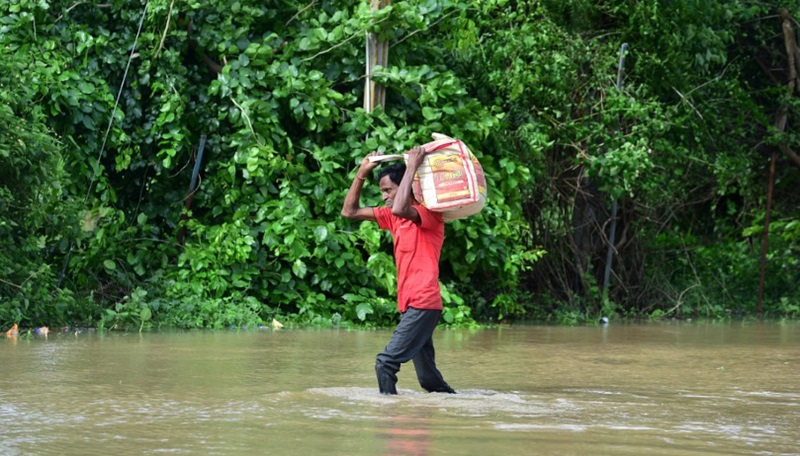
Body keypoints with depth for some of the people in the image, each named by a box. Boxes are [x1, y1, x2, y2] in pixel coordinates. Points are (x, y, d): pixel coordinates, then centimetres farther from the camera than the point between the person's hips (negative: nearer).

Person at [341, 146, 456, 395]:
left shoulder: (430, 214, -9)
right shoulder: (392, 217, 15)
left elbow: (400, 209, -31)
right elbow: (350, 211, 17)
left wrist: (412, 167, -23)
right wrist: (362, 172, 9)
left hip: (423, 305, -9)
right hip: (410, 306, 9)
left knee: (386, 363, -18)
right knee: (428, 378, 12)